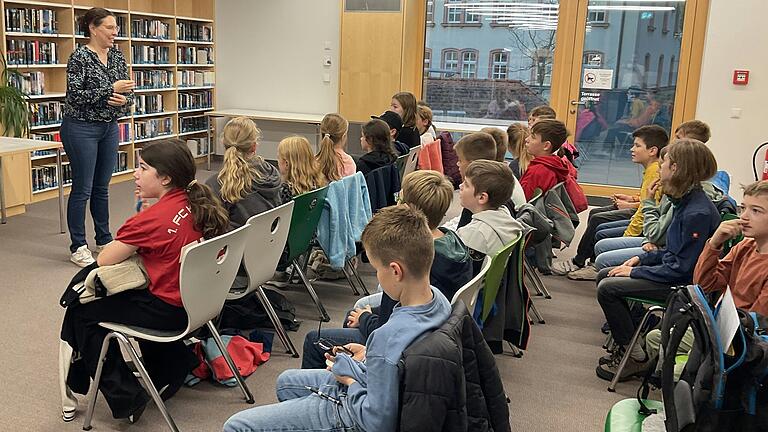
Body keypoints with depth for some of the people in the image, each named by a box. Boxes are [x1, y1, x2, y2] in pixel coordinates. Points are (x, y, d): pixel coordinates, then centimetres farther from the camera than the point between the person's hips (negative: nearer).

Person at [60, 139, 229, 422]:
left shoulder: (152, 218, -21)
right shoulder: (200, 204, 1)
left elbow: (103, 260, -13)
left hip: (169, 312, -8)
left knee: (81, 313, 11)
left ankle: (125, 397, 17)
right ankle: (174, 365, 37)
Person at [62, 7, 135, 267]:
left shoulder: (117, 56, 7)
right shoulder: (79, 57, -13)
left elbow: (128, 93, 8)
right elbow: (75, 95, -19)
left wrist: (123, 100, -15)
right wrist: (111, 89, -22)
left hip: (109, 128, 7)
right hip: (82, 128, -7)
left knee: (102, 187, 14)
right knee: (82, 189, 0)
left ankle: (104, 241, 24)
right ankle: (77, 247, 11)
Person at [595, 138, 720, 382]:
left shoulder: (698, 213, -25)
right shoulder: (685, 202, 6)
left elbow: (682, 268, -23)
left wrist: (635, 272, -16)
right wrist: (641, 259, 4)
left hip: (684, 284, -10)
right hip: (673, 270, 10)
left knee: (608, 288, -18)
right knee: (604, 275, 9)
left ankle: (635, 358, -4)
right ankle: (626, 346, 13)